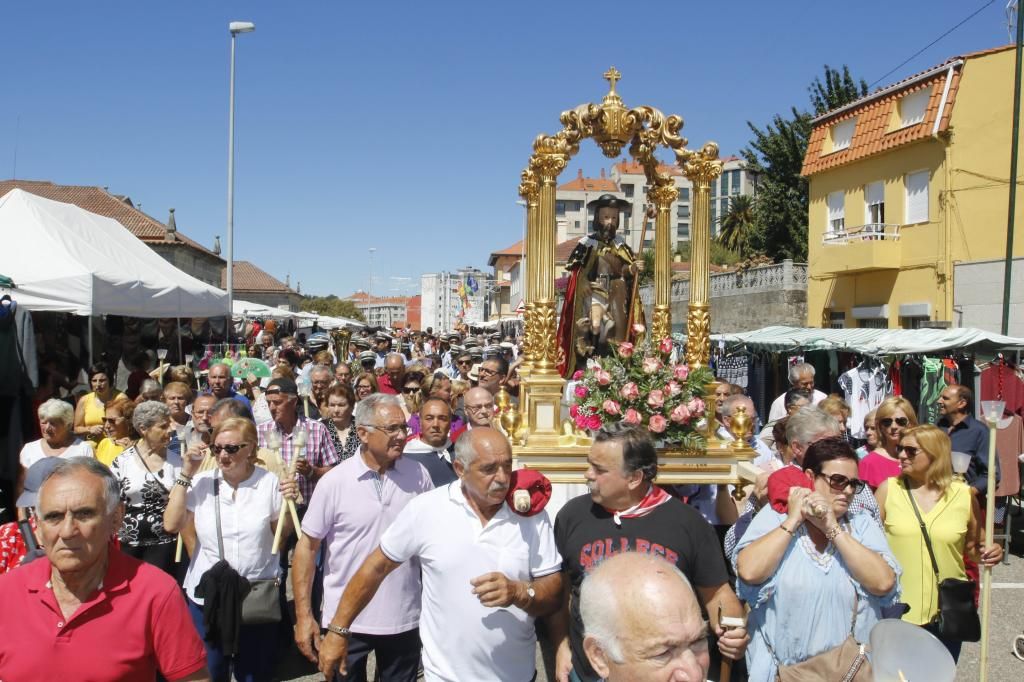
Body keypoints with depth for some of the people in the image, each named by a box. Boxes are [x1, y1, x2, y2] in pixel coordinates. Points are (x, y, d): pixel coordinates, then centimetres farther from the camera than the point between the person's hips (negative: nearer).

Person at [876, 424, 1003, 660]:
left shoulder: (963, 494, -2)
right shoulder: (889, 489, -3)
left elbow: (973, 546, 11)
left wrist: (988, 554, -9)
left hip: (947, 614, 1)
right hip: (896, 612, -1)